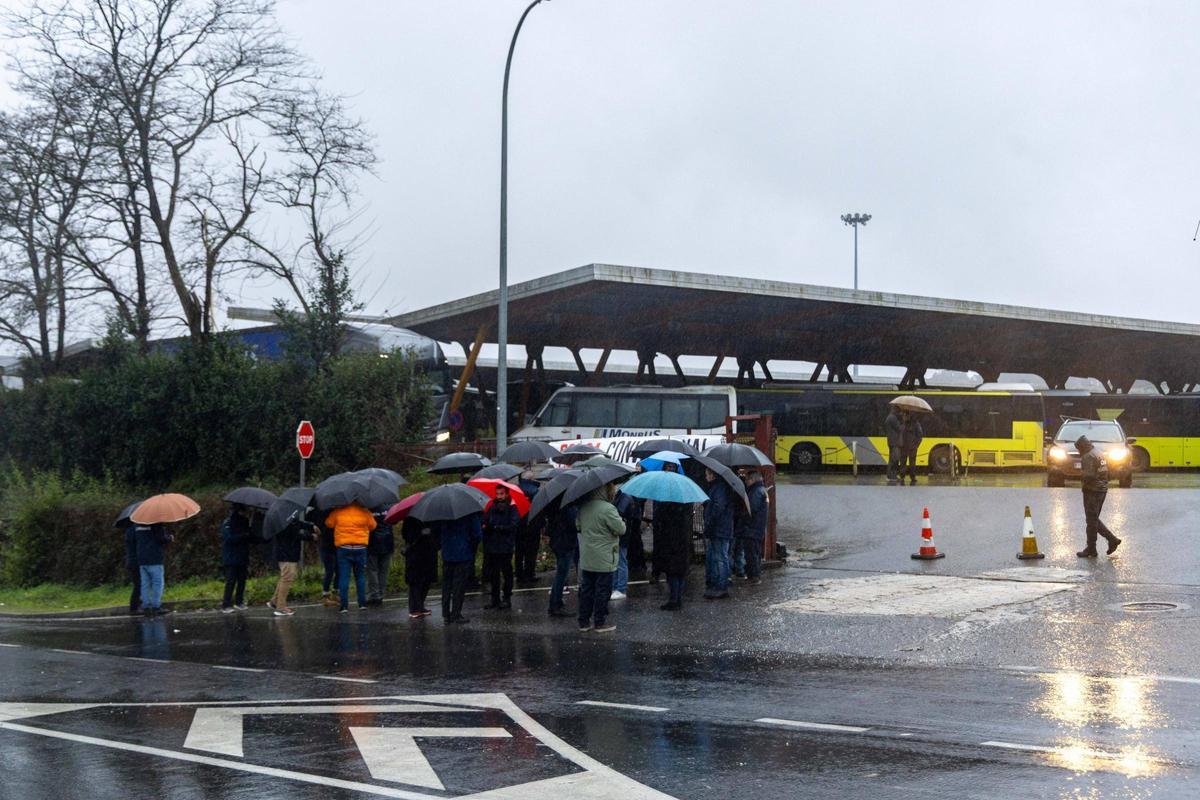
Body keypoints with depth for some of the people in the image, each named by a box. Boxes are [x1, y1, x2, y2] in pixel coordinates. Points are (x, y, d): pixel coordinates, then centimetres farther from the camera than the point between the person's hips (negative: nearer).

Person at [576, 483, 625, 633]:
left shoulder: (583, 507, 4)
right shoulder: (608, 509, -20)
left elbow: (578, 525, 19)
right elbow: (621, 529, -16)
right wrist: (621, 520, 3)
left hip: (586, 559, 7)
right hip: (604, 561, -7)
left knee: (586, 589, 13)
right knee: (602, 591, 3)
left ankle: (584, 621, 18)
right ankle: (600, 622, 9)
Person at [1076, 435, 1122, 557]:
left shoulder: (1088, 456, -16)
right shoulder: (1098, 453, 15)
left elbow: (1089, 475, -25)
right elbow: (1106, 472, 19)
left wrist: (1081, 473, -5)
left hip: (1092, 491, -10)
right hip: (1102, 489, 10)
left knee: (1091, 520, -2)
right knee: (1094, 519, 17)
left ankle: (1091, 550, 3)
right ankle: (1112, 540, 12)